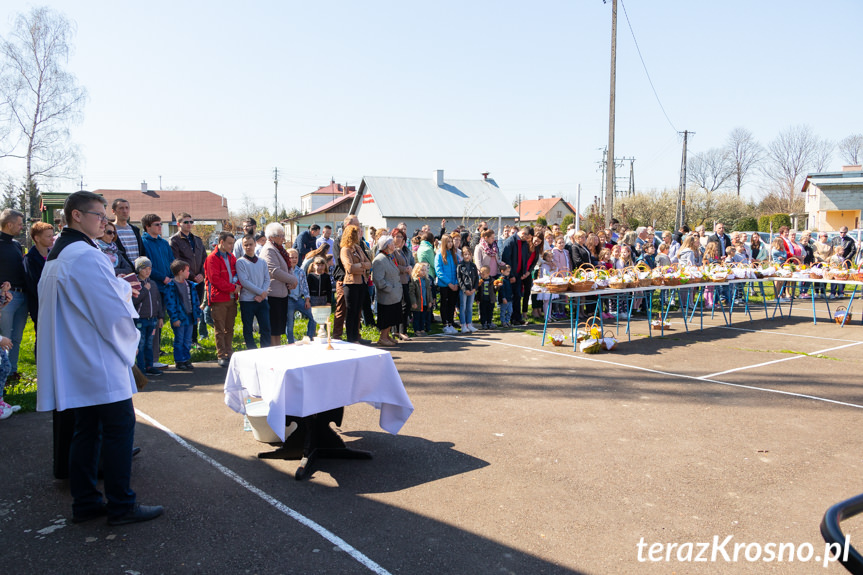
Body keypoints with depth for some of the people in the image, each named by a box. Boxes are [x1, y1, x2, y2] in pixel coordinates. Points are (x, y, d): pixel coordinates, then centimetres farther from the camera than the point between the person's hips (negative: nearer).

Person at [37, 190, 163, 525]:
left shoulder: (55, 257, 14)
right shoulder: (86, 256, -19)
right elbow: (114, 312, -22)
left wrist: (120, 288, 14)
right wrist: (131, 340, -3)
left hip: (75, 364, 10)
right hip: (101, 363, -10)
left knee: (86, 430, 15)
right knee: (119, 428, -1)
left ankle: (84, 502, 23)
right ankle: (121, 506, 7)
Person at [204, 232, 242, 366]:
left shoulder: (231, 257, 15)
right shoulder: (212, 258, -8)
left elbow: (238, 273, 17)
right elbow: (215, 279, -15)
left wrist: (238, 285, -4)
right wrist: (232, 288, -14)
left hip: (232, 298, 7)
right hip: (219, 300, -7)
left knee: (229, 329, 11)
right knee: (220, 329, -2)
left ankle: (228, 354, 18)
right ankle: (222, 356, 3)